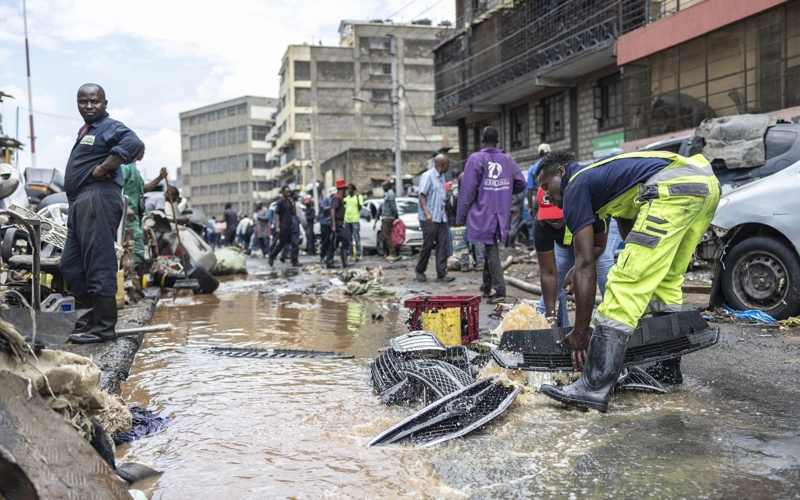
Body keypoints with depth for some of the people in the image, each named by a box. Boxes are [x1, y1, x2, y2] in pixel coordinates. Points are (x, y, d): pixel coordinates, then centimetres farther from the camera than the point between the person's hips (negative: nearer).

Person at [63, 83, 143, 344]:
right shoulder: (85, 130, 25)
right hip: (80, 202, 11)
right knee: (70, 264, 13)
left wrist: (102, 169, -20)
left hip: (98, 198, -11)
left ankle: (104, 327, -6)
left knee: (99, 264, -10)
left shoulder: (110, 127, -5)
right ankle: (96, 316, 21)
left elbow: (133, 143, -26)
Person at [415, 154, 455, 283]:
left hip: (441, 218, 7)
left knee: (442, 246, 1)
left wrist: (444, 212, 17)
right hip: (429, 219, -7)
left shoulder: (442, 177, 15)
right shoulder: (427, 176, -9)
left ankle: (442, 274, 2)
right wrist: (426, 213, -24)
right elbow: (422, 195, -14)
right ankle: (420, 271, 15)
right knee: (427, 245, -1)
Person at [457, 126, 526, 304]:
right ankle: (486, 286, 26)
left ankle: (499, 290, -4)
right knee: (490, 247, 17)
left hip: (483, 214, -4)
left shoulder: (476, 159, -8)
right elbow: (521, 183, 6)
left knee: (491, 250, 1)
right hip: (501, 214, 5)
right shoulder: (508, 159, 5)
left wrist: (460, 217, -8)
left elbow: (468, 190, -12)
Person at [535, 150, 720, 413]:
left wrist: (580, 332, 4)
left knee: (624, 284, -11)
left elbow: (585, 265, 2)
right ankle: (668, 368, 32)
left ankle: (594, 388, -15)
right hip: (706, 182, 10)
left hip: (674, 189, -10)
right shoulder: (604, 176, 33)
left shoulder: (575, 187, 8)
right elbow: (630, 234, 36)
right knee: (666, 279, 24)